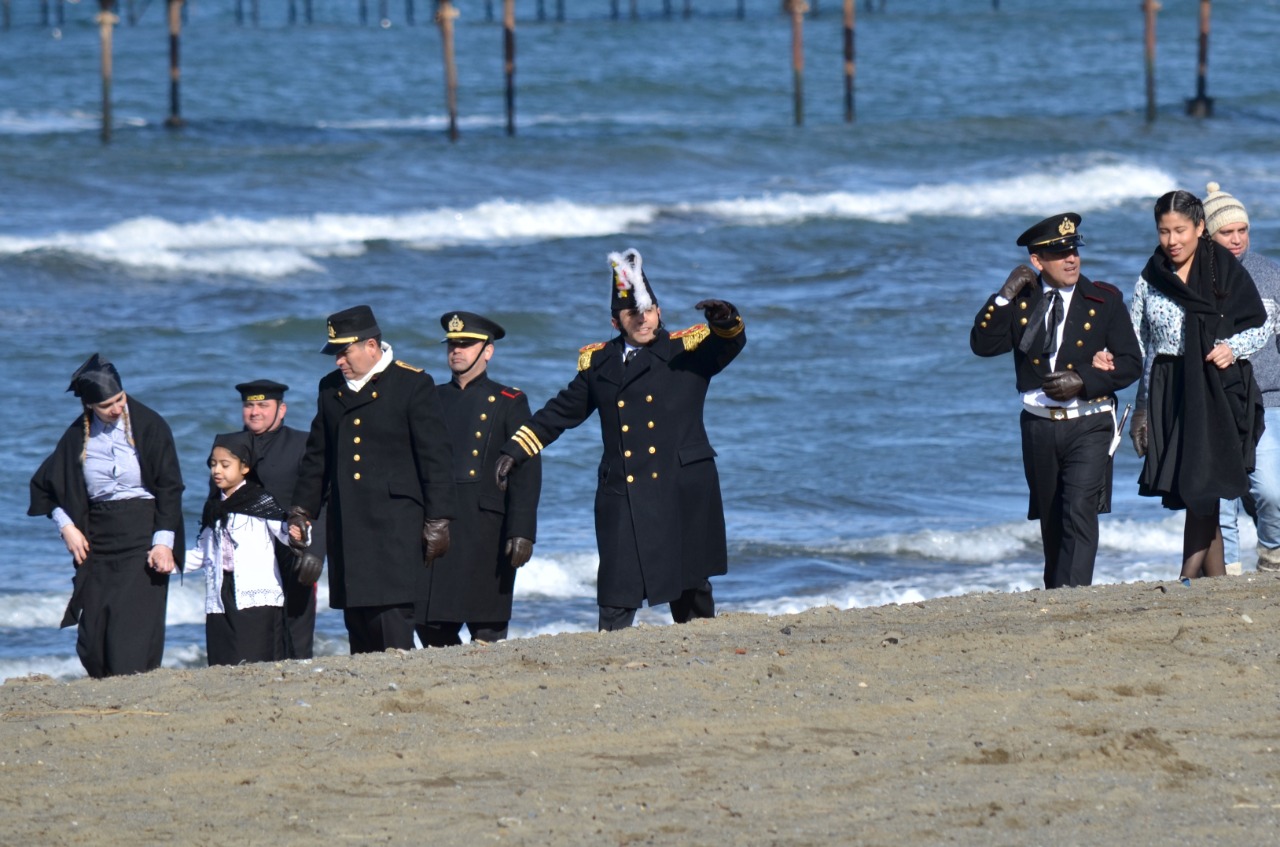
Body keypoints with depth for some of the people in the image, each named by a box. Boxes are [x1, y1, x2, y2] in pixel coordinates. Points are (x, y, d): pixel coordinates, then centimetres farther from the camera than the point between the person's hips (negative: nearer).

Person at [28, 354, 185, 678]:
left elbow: (170, 488, -4)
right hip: (98, 539, 3)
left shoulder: (150, 426, -4)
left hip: (142, 534, -3)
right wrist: (66, 527, 5)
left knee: (135, 624, -11)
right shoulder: (79, 436, 5)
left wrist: (163, 542, -12)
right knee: (92, 636, -2)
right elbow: (44, 484, 17)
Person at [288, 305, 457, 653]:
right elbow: (316, 456, 21)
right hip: (347, 526, 6)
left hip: (394, 524, -6)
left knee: (393, 618, -14)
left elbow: (436, 458, -4)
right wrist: (301, 511, 12)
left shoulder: (413, 385, -2)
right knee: (357, 623, 5)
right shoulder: (331, 389, 15)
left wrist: (437, 520, -8)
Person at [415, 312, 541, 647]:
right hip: (435, 528, 4)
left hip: (486, 529, -4)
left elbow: (527, 473, -2)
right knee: (430, 624, -2)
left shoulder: (509, 403, 5)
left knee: (487, 631, -4)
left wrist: (522, 532, -12)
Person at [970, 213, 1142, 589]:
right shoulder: (1021, 302, 6)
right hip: (1039, 427, 3)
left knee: (1079, 512, -18)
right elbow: (982, 344, -2)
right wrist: (1004, 297, -12)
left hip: (1087, 426, -3)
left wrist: (1084, 381, -15)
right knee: (1051, 520, 12)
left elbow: (1131, 364, -1)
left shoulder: (1104, 301, 0)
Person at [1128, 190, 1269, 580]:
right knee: (1197, 499, 2)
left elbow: (1260, 328, 4)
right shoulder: (1151, 279, 9)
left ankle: (1189, 581, -9)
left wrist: (1232, 348, -15)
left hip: (1217, 390, -3)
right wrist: (1142, 407, 8)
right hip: (1169, 396, 3)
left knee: (1201, 488, -12)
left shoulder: (1225, 270, 0)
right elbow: (1137, 346, 12)